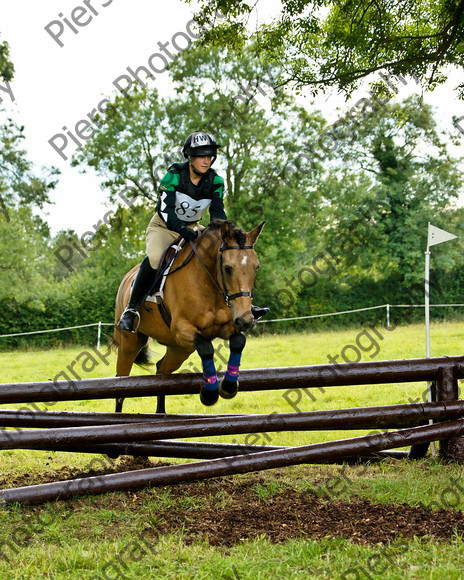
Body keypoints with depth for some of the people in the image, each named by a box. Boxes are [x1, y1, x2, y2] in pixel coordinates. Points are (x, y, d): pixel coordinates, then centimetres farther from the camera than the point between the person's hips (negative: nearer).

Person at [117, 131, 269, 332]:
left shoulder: (215, 181, -8)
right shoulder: (174, 175, -19)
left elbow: (218, 214, -9)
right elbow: (165, 208, -27)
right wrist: (182, 229, -44)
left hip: (192, 228, 5)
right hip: (164, 226, -5)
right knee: (153, 258, -33)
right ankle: (131, 309, -24)